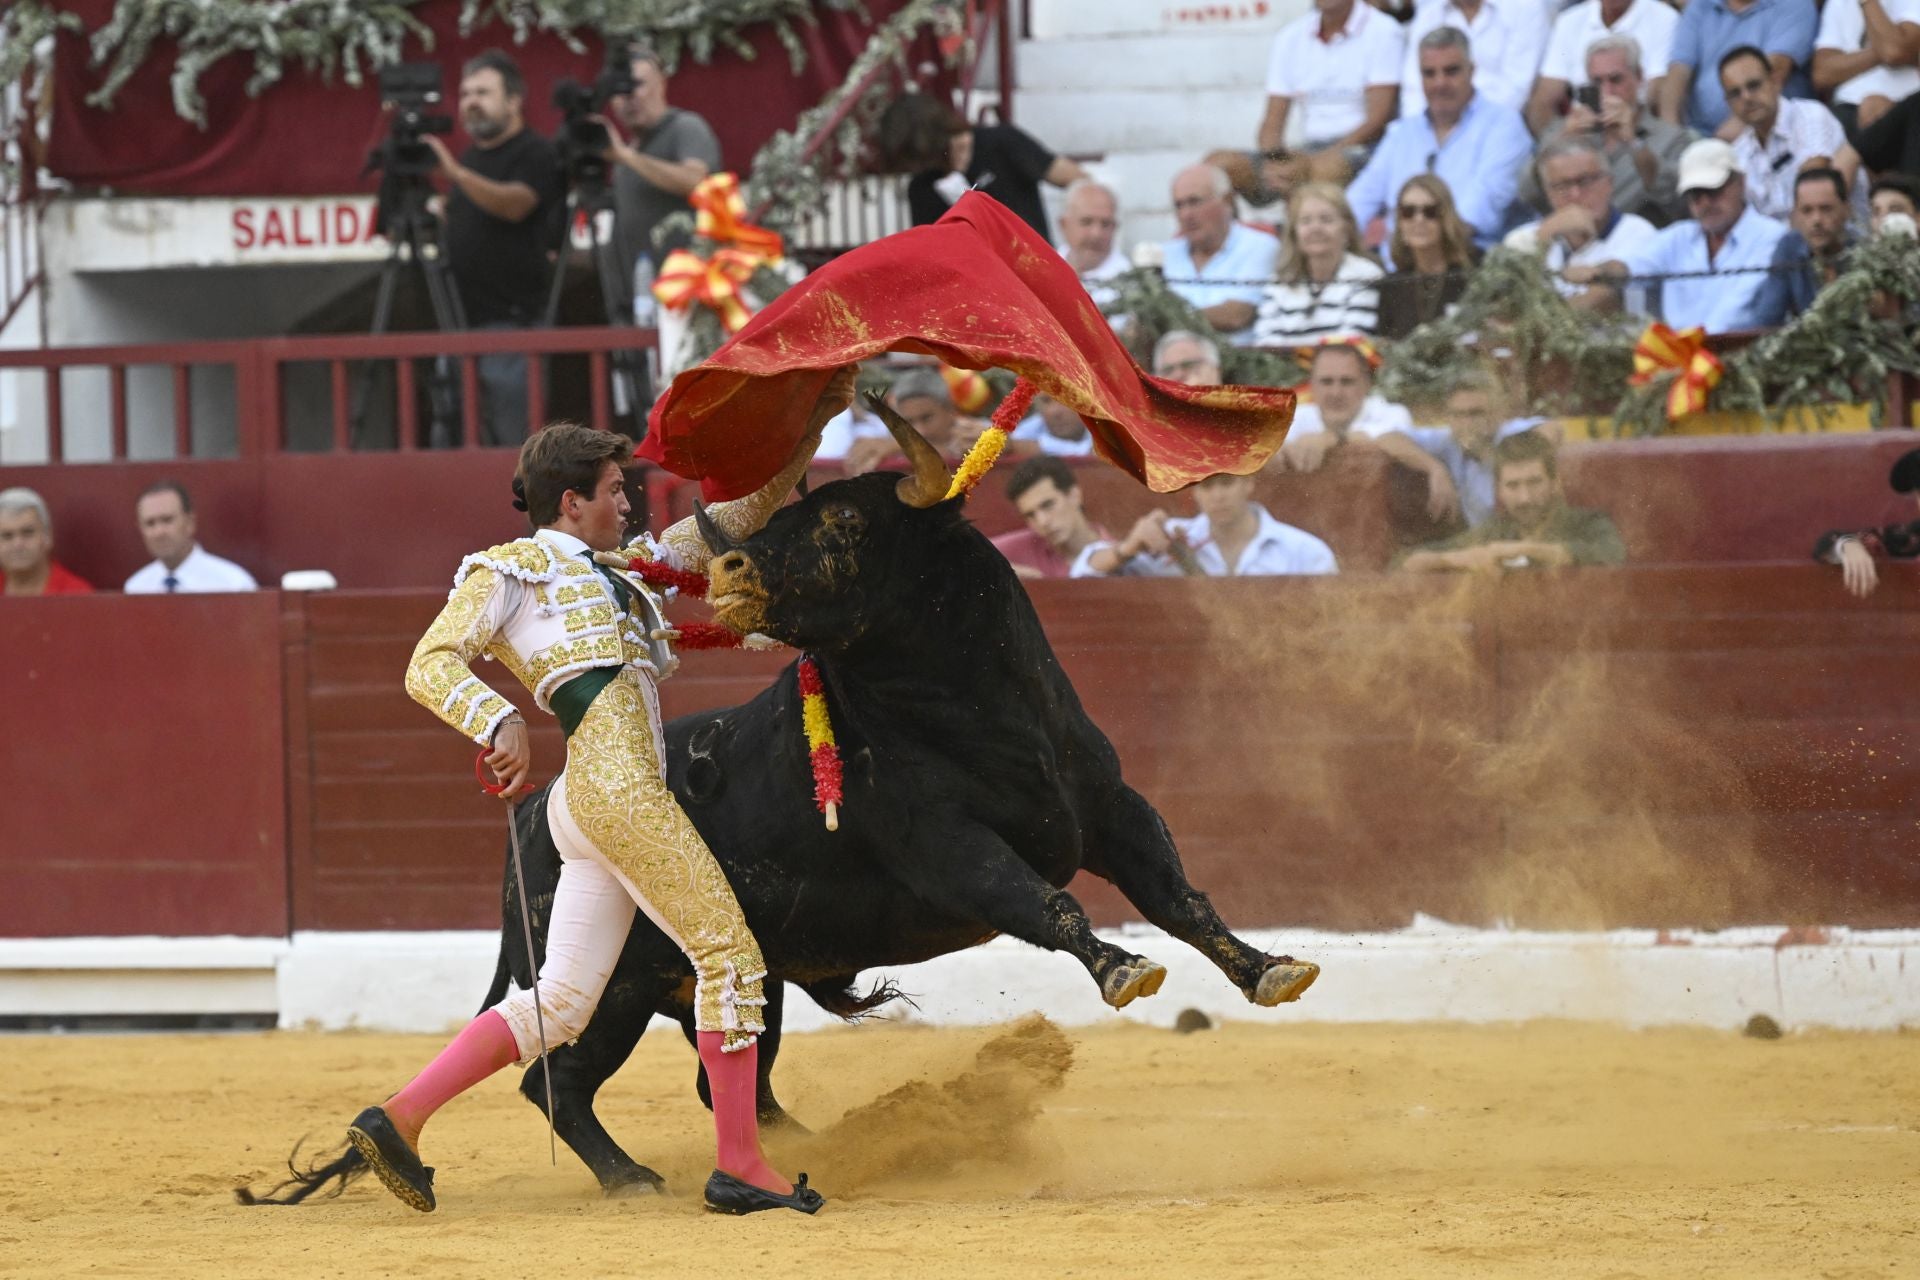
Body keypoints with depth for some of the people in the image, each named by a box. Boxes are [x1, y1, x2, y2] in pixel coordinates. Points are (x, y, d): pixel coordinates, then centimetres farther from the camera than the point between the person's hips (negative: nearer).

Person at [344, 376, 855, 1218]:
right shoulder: (509, 571, 6)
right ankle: (738, 1165, -8)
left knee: (560, 1002, 4)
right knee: (729, 954, -9)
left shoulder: (620, 571, 29)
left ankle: (398, 1121, 3)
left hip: (592, 803, 9)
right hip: (615, 783, -9)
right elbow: (431, 665, -4)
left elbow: (742, 514, 33)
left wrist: (811, 423, 27)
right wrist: (500, 721, -21)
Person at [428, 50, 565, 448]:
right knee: (450, 442, 5)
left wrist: (457, 174, -36)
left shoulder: (536, 155, -6)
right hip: (464, 319, 8)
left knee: (514, 438, -9)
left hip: (511, 320, -8)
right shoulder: (472, 158, 20)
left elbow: (514, 204, -25)